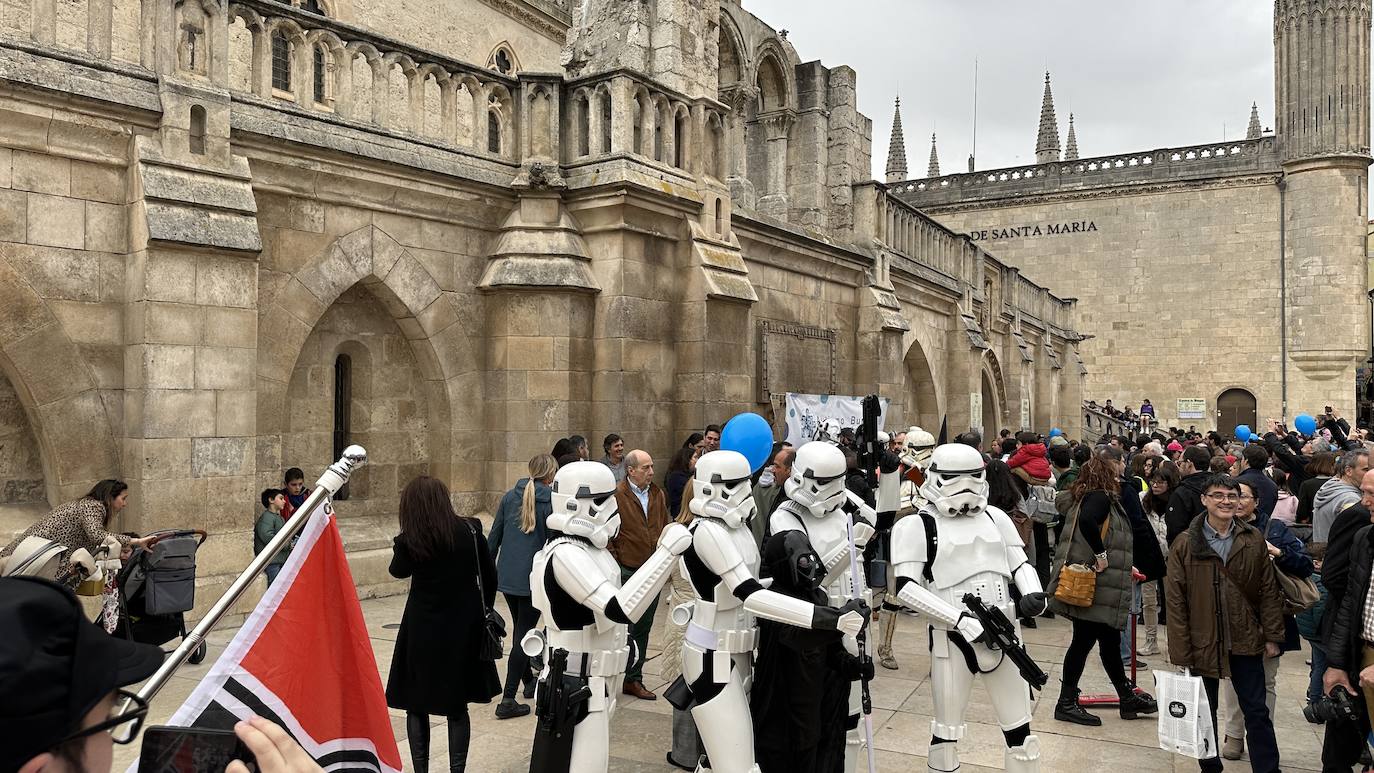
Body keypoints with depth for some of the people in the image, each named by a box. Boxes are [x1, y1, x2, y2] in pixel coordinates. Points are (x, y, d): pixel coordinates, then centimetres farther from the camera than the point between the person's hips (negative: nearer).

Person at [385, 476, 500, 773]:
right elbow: (489, 576, 1)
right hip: (463, 630, 2)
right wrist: (482, 610, 14)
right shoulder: (470, 530, -8)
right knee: (457, 708, 12)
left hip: (423, 632, -2)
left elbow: (398, 571, 10)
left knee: (416, 706, 14)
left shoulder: (408, 541, -12)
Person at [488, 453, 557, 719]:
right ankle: (508, 700, -3)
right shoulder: (551, 501, -9)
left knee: (519, 629, 22)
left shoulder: (511, 496, 4)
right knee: (523, 634, 0)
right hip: (534, 576, -5)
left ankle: (528, 682, 38)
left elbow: (494, 537, 7)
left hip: (507, 575, 5)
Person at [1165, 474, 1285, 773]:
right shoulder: (1185, 545, -7)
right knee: (1204, 713, 13)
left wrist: (1273, 636, 1)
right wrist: (1181, 651, -10)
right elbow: (1175, 601, -7)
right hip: (1201, 644, -1)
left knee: (1257, 712, 8)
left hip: (1245, 642, 1)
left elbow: (1269, 592, 4)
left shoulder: (1254, 541, 0)